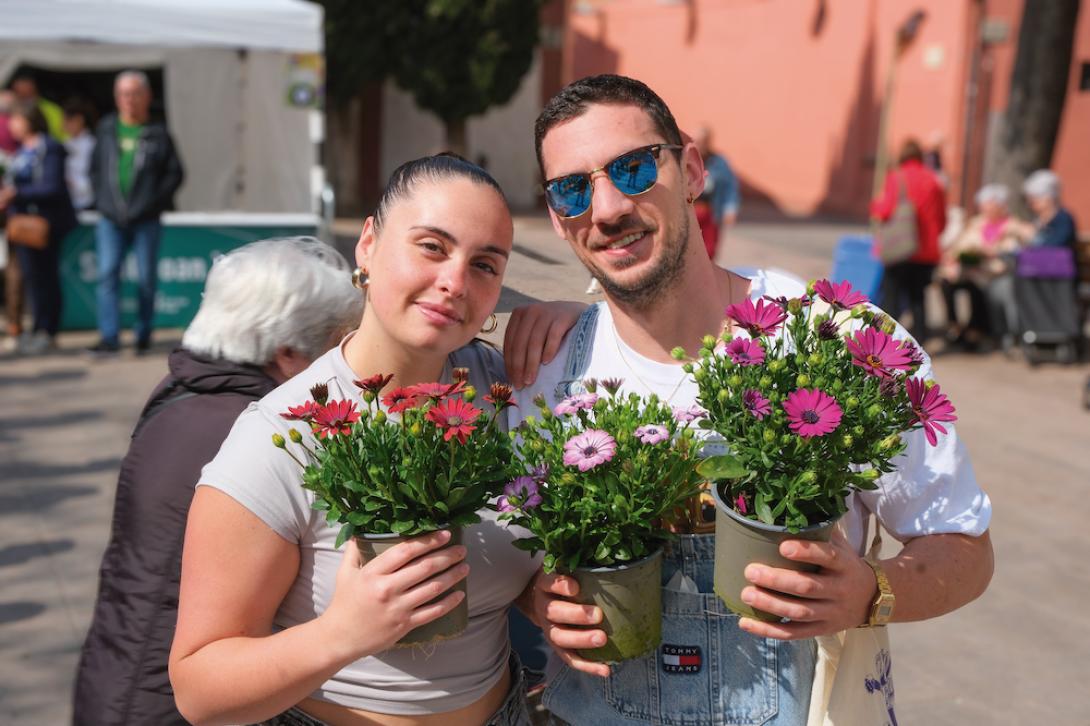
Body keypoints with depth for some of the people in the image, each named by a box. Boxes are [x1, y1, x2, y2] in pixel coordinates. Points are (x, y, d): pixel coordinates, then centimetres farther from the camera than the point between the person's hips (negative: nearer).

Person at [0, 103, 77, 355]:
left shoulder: (49, 148, -11)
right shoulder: (22, 149, 14)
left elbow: (52, 187, -18)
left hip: (45, 222, -8)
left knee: (45, 275, -2)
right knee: (31, 275, 11)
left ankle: (48, 332, 5)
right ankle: (38, 330, 19)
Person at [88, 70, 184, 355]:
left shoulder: (157, 134, 0)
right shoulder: (107, 129, 9)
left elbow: (175, 173, 1)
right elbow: (95, 168, 17)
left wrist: (153, 201, -7)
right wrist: (102, 199, 5)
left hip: (146, 220, -2)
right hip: (110, 220, 2)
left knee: (147, 277, 5)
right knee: (107, 273, -6)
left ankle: (143, 334, 18)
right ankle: (110, 337, -5)